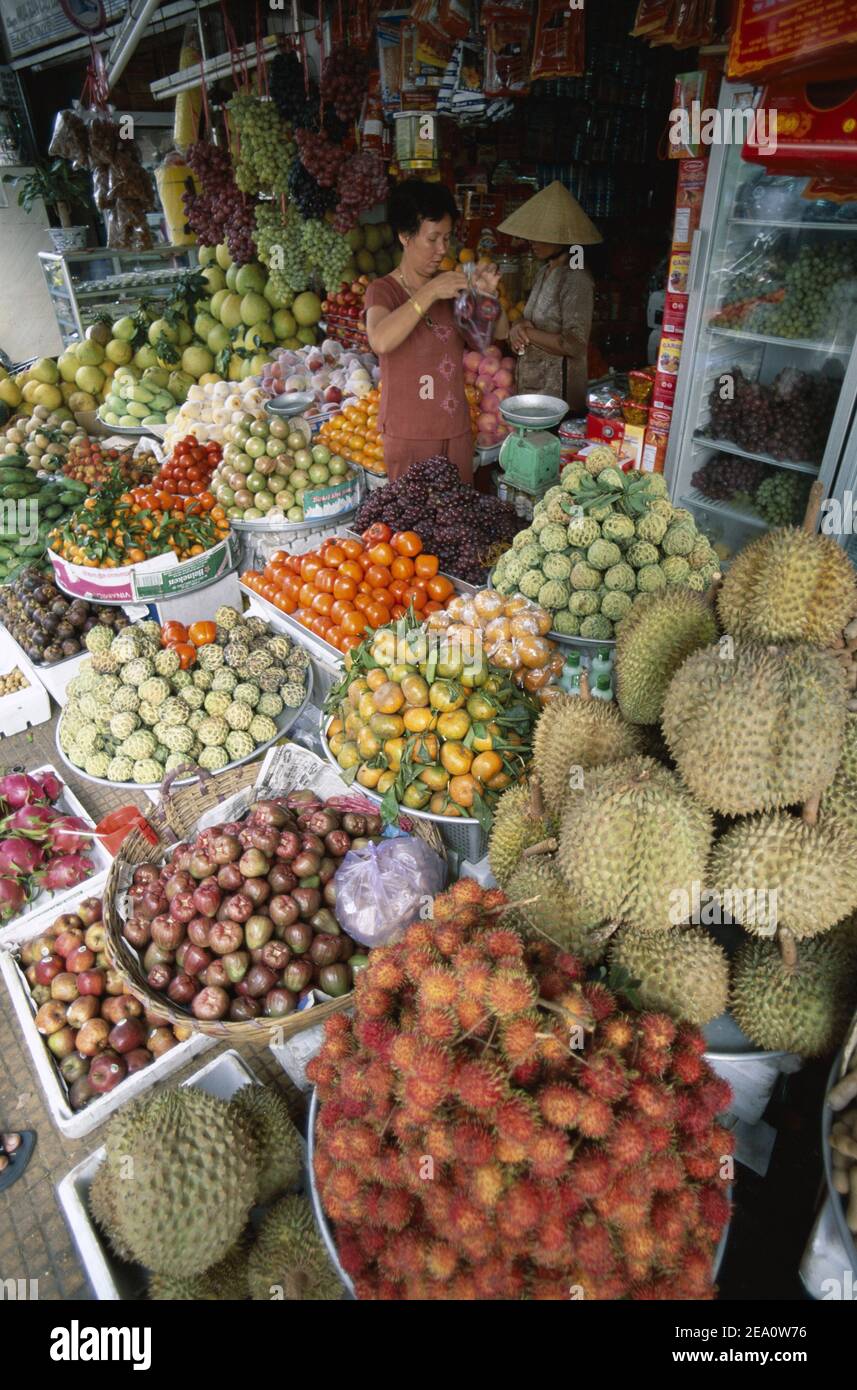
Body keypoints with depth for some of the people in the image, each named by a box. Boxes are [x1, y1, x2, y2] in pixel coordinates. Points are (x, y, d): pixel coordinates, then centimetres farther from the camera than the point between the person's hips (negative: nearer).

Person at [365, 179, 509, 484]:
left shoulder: (450, 287, 8)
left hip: (457, 428, 5)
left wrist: (488, 295, -6)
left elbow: (499, 333, 12)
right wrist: (430, 293, -27)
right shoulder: (384, 290, -7)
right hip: (408, 433, -5)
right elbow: (380, 341, -29)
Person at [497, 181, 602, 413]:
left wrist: (528, 333, -15)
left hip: (556, 388, -8)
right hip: (531, 381, 8)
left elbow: (575, 345, -22)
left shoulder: (575, 279, -15)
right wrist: (519, 327, -5)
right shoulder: (544, 271, 10)